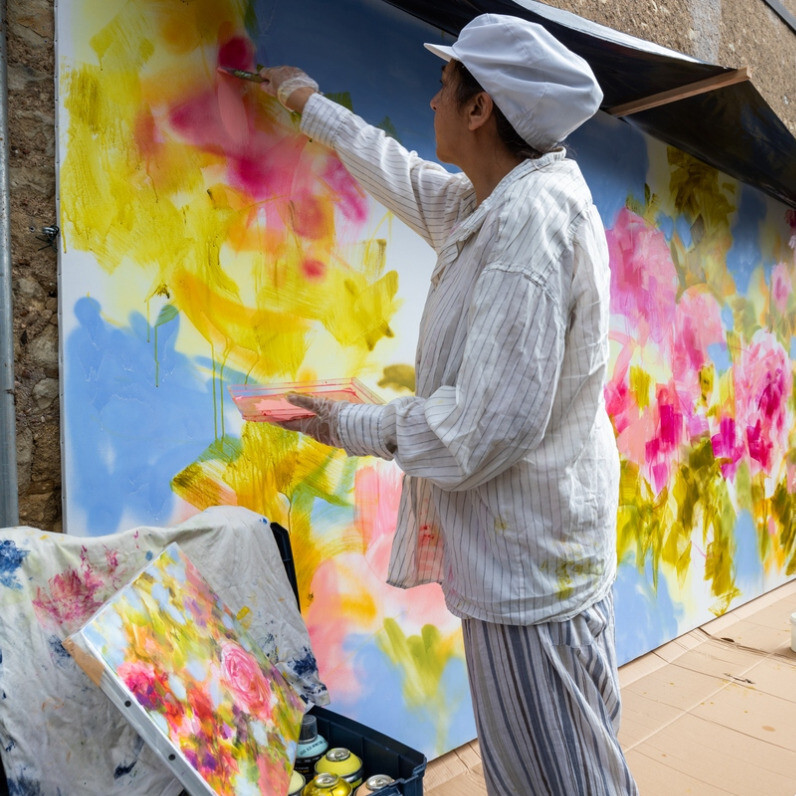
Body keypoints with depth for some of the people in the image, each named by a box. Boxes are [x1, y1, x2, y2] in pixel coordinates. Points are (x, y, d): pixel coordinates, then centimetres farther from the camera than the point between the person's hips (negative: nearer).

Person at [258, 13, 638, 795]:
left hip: (528, 563, -10)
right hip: (531, 550, 10)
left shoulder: (531, 220, -23)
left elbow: (489, 426, -27)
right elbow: (409, 181, 25)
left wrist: (352, 426, -13)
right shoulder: (502, 201, 7)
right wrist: (312, 106, 36)